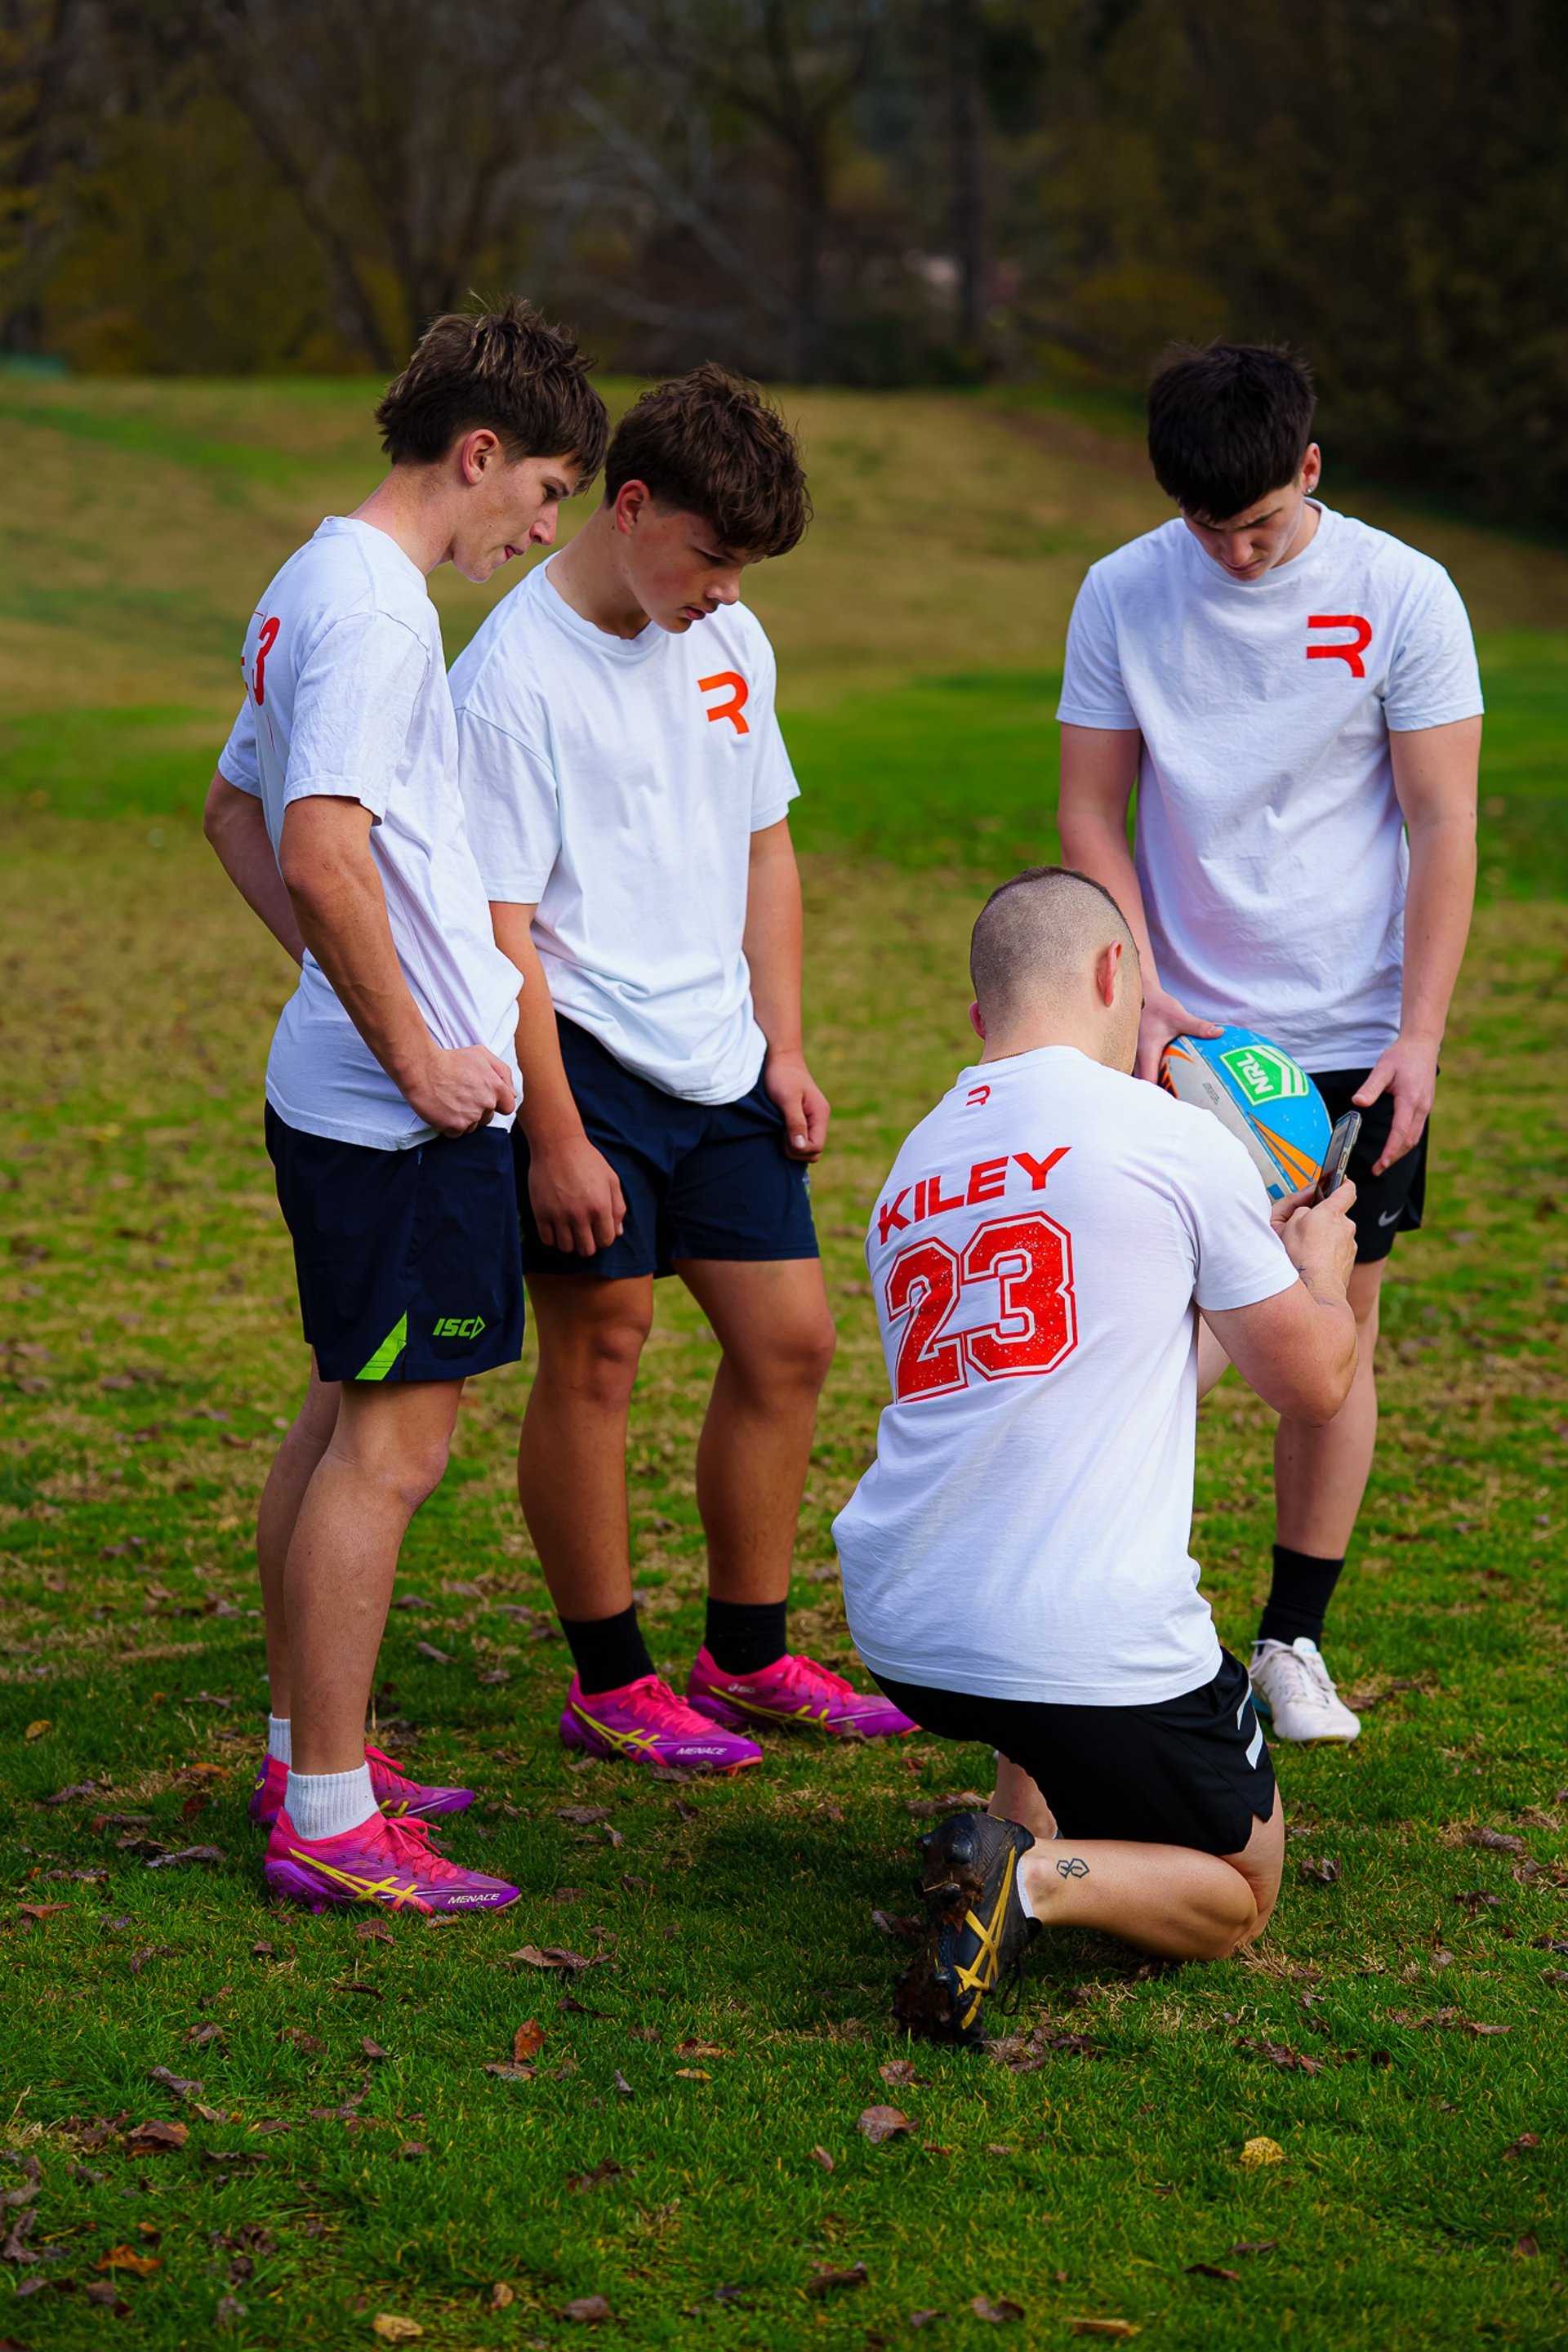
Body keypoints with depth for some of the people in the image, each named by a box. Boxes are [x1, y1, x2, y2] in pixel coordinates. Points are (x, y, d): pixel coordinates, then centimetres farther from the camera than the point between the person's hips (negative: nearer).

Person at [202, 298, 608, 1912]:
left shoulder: (317, 585, 15)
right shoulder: (377, 609, -17)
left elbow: (235, 813, 25)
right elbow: (321, 855, -27)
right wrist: (415, 1051, -18)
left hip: (331, 1091, 11)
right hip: (404, 1114, -11)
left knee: (345, 1415, 18)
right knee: (393, 1443, -6)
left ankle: (303, 1754, 28)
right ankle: (330, 1822, 0)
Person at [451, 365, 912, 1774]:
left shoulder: (731, 644, 7)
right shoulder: (516, 677, -15)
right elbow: (502, 929, -16)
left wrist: (785, 1049, 11)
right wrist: (555, 1135, -17)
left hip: (719, 1061, 7)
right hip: (584, 1060, -7)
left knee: (790, 1338, 9)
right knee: (597, 1354, 0)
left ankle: (748, 1658, 23)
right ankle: (609, 1682, 14)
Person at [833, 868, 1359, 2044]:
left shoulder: (912, 1169, 13)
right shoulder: (1175, 1139, -5)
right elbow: (1314, 1382, 4)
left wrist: (1253, 1250, 38)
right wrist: (1321, 1267, 26)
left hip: (901, 1632, 6)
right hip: (1090, 1651, -6)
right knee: (1235, 1897, 16)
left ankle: (1027, 1820, 17)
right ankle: (1032, 1876, -13)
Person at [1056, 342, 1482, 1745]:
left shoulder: (1404, 599, -6)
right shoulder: (1121, 597, -1)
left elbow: (1443, 827, -5)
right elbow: (1090, 813, 3)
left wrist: (1419, 1041, -10)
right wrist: (1142, 997, -8)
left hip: (1354, 1038, -1)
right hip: (1180, 1032, 1)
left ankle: (1295, 1641, 16)